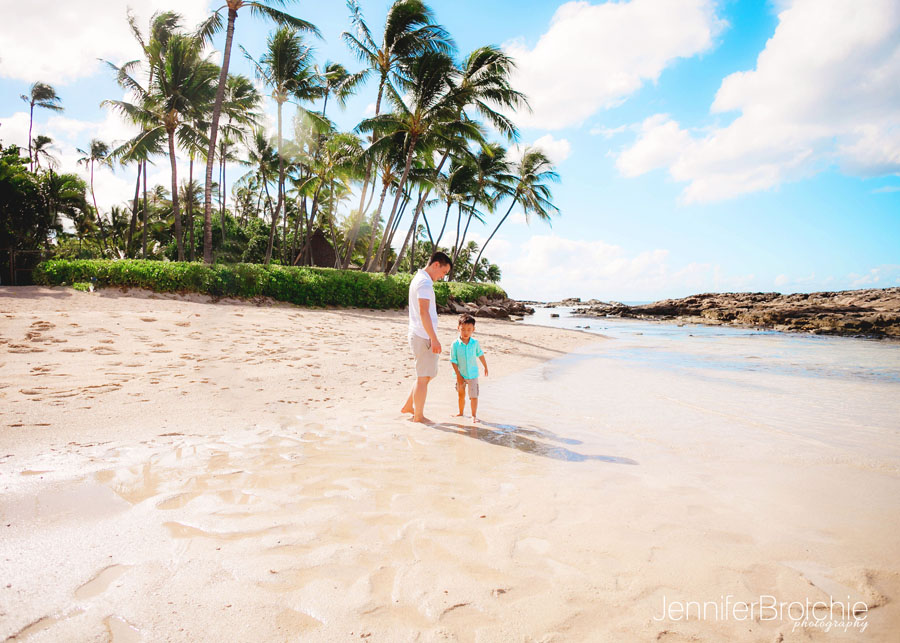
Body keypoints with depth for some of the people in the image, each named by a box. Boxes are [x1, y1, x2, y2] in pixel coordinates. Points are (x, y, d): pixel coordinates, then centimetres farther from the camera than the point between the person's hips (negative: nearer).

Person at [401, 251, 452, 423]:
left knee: (429, 374, 18)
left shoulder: (418, 279, 18)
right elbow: (423, 312, -23)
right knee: (423, 377, -1)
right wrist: (434, 338, -23)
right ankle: (418, 416, 10)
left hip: (418, 335, 10)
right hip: (423, 337, -10)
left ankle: (408, 406, 25)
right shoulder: (424, 282, -15)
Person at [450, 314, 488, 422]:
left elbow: (480, 355, 8)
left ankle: (474, 415, 11)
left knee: (473, 396, -4)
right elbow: (453, 361, -10)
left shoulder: (475, 342, -9)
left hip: (472, 374, 0)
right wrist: (458, 375, -11)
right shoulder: (455, 344, -15)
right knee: (461, 395, 18)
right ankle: (461, 413, 36)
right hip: (461, 375, 0)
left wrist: (485, 367, 18)